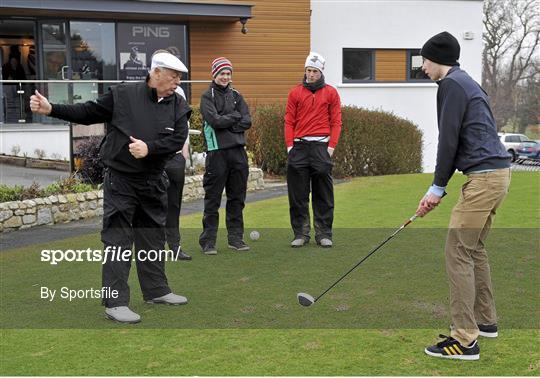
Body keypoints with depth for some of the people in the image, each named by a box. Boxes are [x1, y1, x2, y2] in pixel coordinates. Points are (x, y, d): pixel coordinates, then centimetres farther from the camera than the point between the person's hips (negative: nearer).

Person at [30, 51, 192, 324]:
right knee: (117, 240, -4)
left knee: (153, 237, 15)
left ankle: (156, 290, 29)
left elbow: (178, 139, -8)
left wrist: (149, 148, -22)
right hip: (120, 181, -4)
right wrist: (51, 109, -9)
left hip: (153, 181, 4)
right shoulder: (123, 94, -8)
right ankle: (115, 302, 0)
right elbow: (88, 112, -1)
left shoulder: (178, 105, 1)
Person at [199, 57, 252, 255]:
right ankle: (208, 240, 5)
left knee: (237, 197, 10)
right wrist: (235, 116, -3)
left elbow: (247, 121, 3)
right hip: (217, 151, -5)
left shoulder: (236, 95, 15)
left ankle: (236, 237, 19)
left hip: (238, 151, 5)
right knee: (212, 199, -1)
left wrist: (226, 123, -10)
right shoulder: (207, 96, 1)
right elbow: (215, 120, -15)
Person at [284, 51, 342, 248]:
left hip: (321, 145, -1)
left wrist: (331, 146, -5)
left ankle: (324, 234, 8)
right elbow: (289, 121, 8)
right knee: (297, 194, 2)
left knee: (323, 194, 1)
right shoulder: (295, 92, 10)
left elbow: (336, 122, 4)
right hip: (299, 146, 1)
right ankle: (301, 234, 10)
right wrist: (289, 145, -2)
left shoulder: (331, 93, 7)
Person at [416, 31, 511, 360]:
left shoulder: (451, 84, -9)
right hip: (496, 172, 10)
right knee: (474, 248, 19)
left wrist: (437, 187, -5)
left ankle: (465, 340, -6)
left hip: (484, 176, -10)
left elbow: (449, 140, -14)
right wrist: (438, 189, 17)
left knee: (458, 252, -8)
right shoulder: (466, 83, 22)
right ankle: (486, 321, 30)